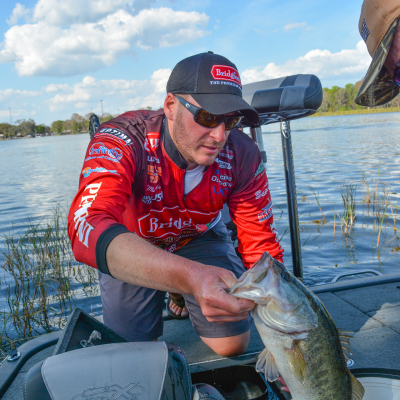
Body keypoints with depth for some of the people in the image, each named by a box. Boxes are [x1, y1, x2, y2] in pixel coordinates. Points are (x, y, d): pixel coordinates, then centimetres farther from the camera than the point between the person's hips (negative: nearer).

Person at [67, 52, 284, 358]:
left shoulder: (242, 156, -25)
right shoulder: (122, 141, -36)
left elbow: (262, 247, -18)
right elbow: (88, 229, -53)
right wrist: (191, 276, -68)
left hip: (199, 238, 2)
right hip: (131, 245, -1)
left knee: (233, 345, -7)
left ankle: (182, 298, 23)